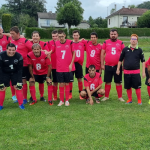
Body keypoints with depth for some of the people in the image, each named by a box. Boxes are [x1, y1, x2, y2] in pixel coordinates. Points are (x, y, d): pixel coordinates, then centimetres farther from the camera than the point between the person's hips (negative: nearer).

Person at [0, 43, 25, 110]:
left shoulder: (19, 56, -16)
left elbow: (20, 69, -9)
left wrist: (19, 81, -11)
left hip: (15, 73, 1)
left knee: (18, 87, -6)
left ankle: (21, 104, 8)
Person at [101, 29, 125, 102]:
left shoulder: (121, 43, 4)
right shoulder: (106, 42, 3)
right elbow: (102, 54, 4)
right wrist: (102, 64, -1)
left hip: (117, 66, 0)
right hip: (108, 66, 0)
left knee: (118, 82, 6)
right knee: (107, 82, 7)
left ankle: (120, 97, 14)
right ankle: (106, 96, 18)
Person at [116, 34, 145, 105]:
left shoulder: (139, 50, 1)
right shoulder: (125, 49, 3)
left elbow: (143, 61, 5)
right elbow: (120, 60, 9)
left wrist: (143, 72, 1)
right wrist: (118, 69, 5)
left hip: (136, 71, -1)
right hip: (126, 71, 2)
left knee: (137, 87, 0)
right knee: (128, 87, 10)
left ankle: (139, 100, 14)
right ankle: (129, 99, 26)